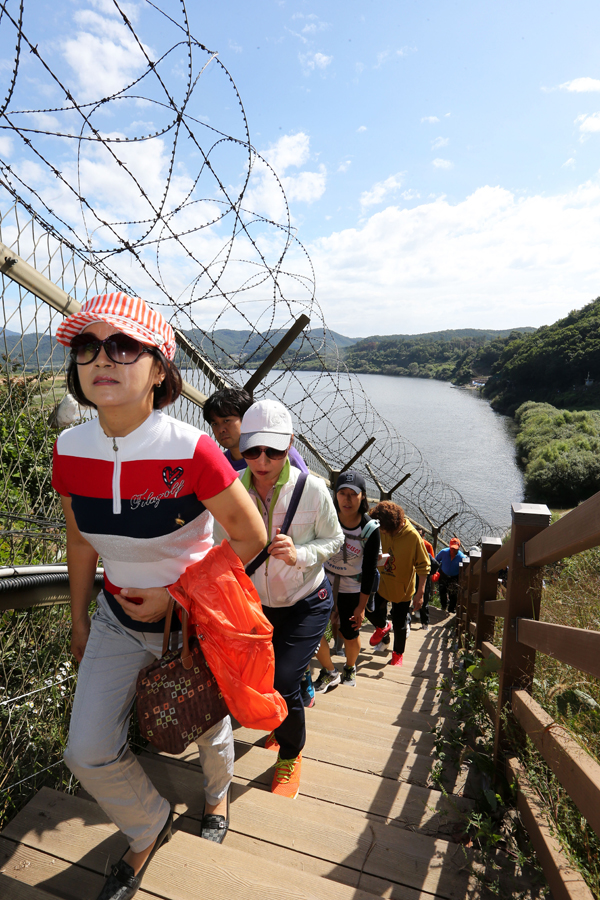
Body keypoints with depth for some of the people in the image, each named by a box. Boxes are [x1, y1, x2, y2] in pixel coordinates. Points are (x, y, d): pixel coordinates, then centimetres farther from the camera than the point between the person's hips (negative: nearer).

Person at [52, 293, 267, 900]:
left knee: (209, 731, 21)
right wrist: (79, 622, 12)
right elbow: (80, 540, 2)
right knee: (88, 752, 7)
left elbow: (250, 537, -19)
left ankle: (217, 794, 61)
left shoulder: (191, 451, -30)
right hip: (118, 618, 4)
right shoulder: (70, 450, -13)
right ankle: (149, 828, 43)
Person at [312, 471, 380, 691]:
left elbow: (369, 571, -10)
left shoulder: (370, 529, -18)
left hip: (352, 587, -1)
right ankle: (329, 672, 23)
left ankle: (350, 668, 44)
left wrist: (361, 606, -7)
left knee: (350, 634, 10)